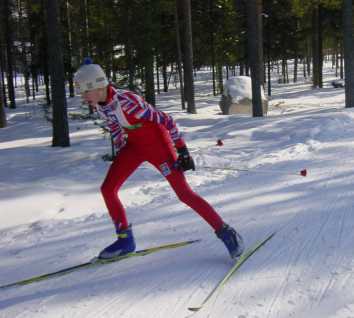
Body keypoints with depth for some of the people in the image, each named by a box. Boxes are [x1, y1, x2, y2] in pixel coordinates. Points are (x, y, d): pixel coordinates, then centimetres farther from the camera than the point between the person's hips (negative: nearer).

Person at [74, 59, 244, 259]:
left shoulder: (127, 100, -30)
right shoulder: (99, 105, -6)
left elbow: (165, 120, -24)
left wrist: (182, 150, -22)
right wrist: (120, 156, 17)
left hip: (157, 143, -7)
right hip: (133, 145, 8)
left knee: (184, 193, -10)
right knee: (107, 189, 0)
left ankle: (225, 232, 1)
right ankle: (125, 239, 14)